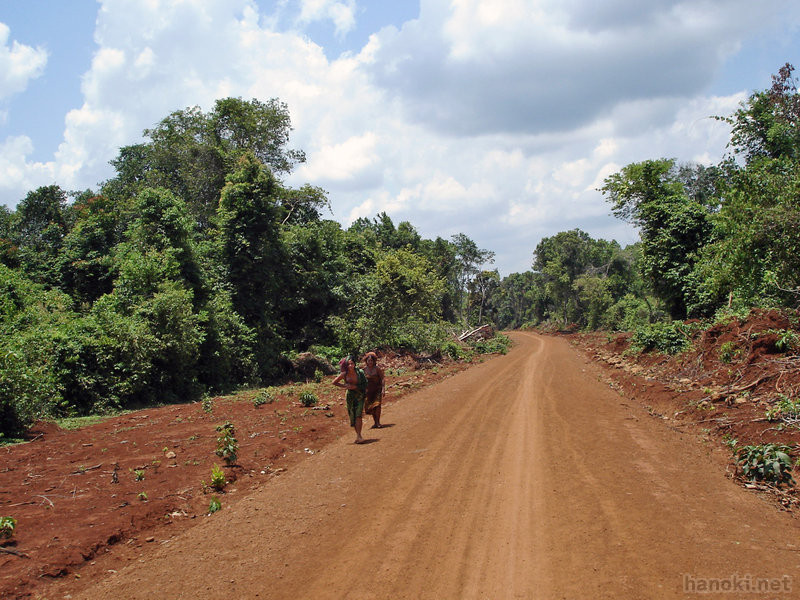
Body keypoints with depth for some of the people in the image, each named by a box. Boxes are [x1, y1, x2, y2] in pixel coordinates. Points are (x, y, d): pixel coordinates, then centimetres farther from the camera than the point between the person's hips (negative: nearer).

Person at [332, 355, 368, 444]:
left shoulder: (359, 372, -8)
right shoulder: (344, 374, -9)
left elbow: (364, 385, 5)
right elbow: (334, 382, 3)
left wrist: (354, 387, -10)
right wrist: (345, 386, -6)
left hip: (359, 396, -1)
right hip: (350, 397, 1)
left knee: (358, 415, -12)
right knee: (353, 417, 3)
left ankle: (359, 436, -14)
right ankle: (358, 435, 18)